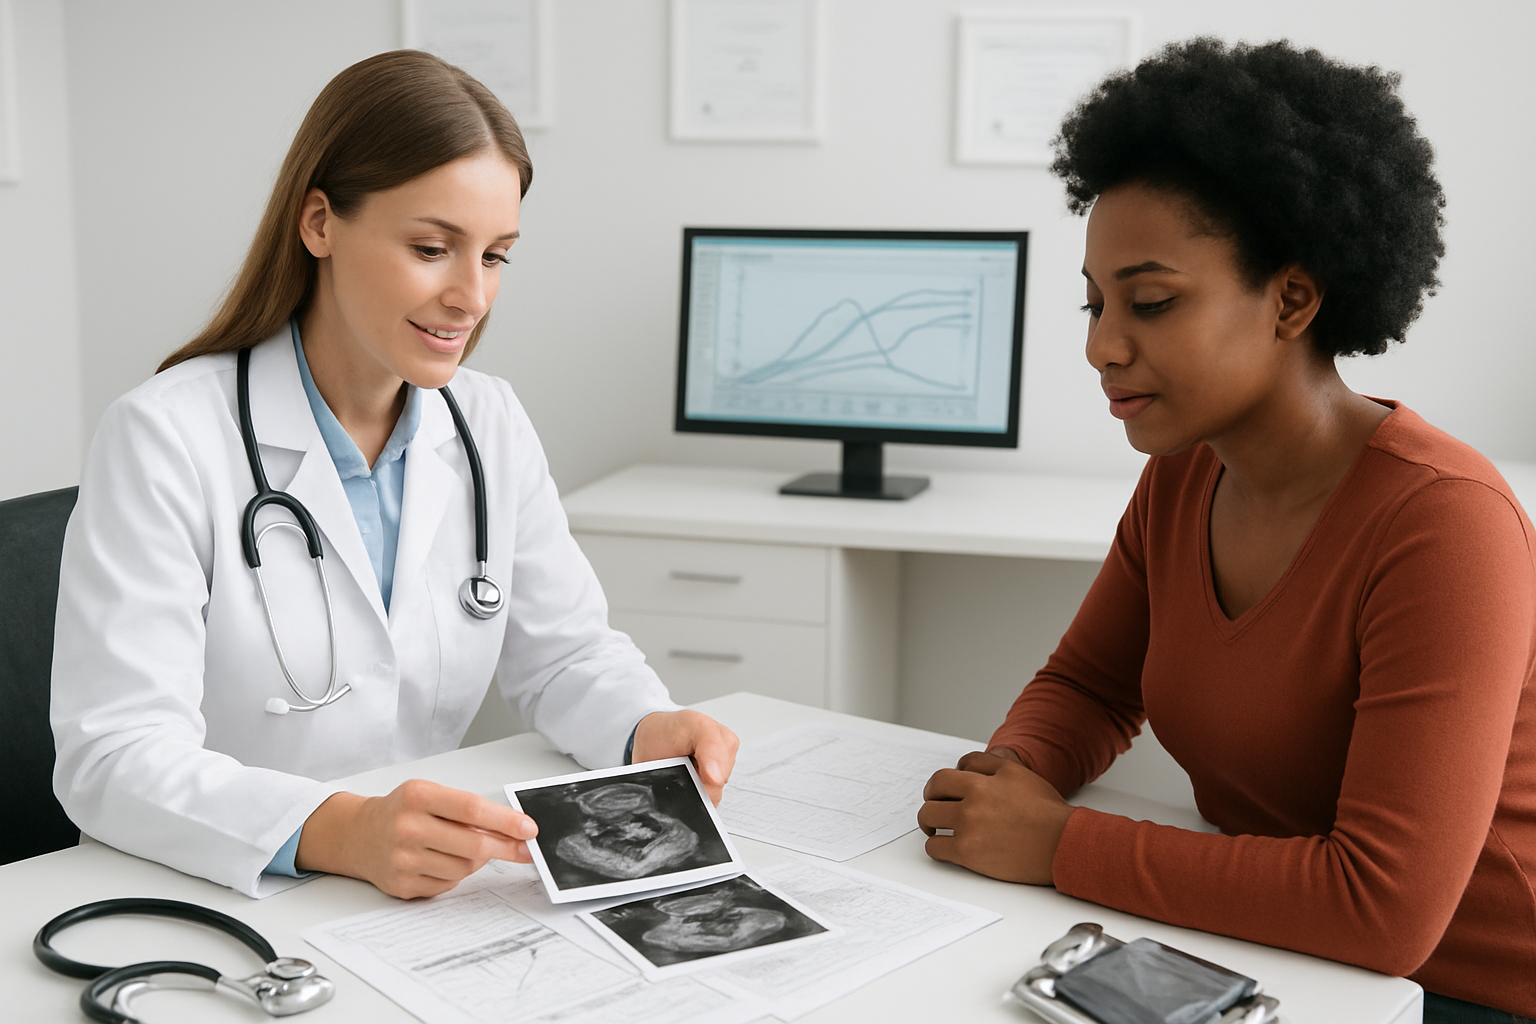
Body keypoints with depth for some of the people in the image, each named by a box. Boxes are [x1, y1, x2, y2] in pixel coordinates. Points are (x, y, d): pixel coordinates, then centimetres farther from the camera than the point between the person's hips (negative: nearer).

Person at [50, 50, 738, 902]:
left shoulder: (491, 425, 6)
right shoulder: (165, 439, -13)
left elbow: (563, 652, 10)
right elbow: (116, 757, -19)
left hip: (433, 893, 4)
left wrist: (647, 731, -12)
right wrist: (340, 834, -36)